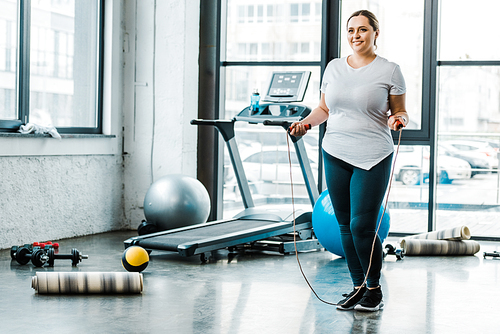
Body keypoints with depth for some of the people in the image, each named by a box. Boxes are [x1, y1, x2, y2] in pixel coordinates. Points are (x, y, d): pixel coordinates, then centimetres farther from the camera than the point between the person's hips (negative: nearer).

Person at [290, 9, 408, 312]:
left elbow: (401, 112, 4)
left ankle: (375, 289, 9)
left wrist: (398, 120, -18)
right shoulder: (334, 67, 11)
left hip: (372, 158, -5)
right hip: (335, 154, 5)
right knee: (346, 225, 8)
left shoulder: (390, 71, -1)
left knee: (362, 226, -9)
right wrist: (306, 122, 1)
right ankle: (358, 287, 21)